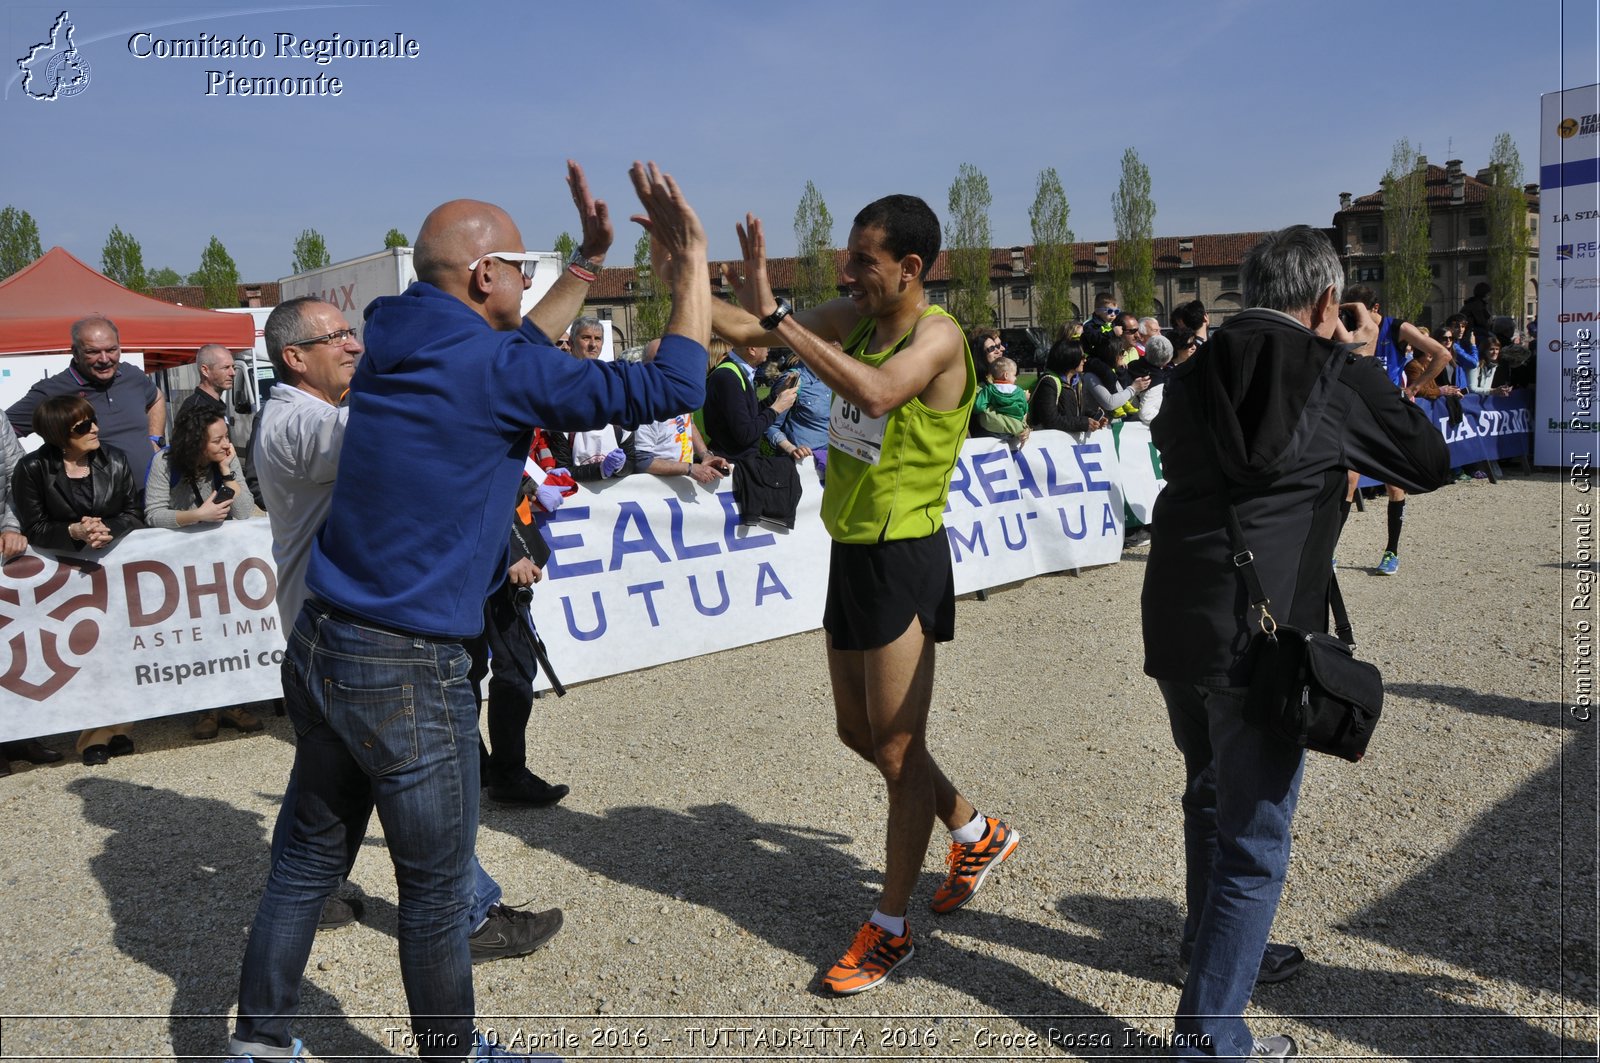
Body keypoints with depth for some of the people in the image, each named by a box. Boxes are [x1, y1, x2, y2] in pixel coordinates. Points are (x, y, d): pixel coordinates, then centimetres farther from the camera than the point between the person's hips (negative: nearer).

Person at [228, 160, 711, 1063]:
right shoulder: (495, 371, -17)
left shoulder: (397, 340, 6)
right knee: (437, 891, 10)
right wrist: (692, 261, -5)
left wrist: (591, 261, 25)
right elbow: (671, 388, -15)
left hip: (321, 649, 8)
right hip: (409, 674, -8)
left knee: (312, 855, 21)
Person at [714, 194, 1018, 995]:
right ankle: (977, 834, 40)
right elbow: (745, 330, 4)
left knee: (897, 750, 2)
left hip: (902, 559, -9)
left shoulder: (937, 335, -16)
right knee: (860, 732, 20)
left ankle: (890, 929, 18)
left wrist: (777, 316, -37)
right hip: (851, 551, 9)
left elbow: (878, 391, -37)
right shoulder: (856, 318, 6)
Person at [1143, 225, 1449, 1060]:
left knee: (1211, 796, 26)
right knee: (1253, 841, 3)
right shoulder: (1336, 374, -6)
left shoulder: (1195, 372, 9)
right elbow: (1430, 463, 8)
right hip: (1261, 636, -6)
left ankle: (1213, 947, 47)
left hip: (1175, 622, 7)